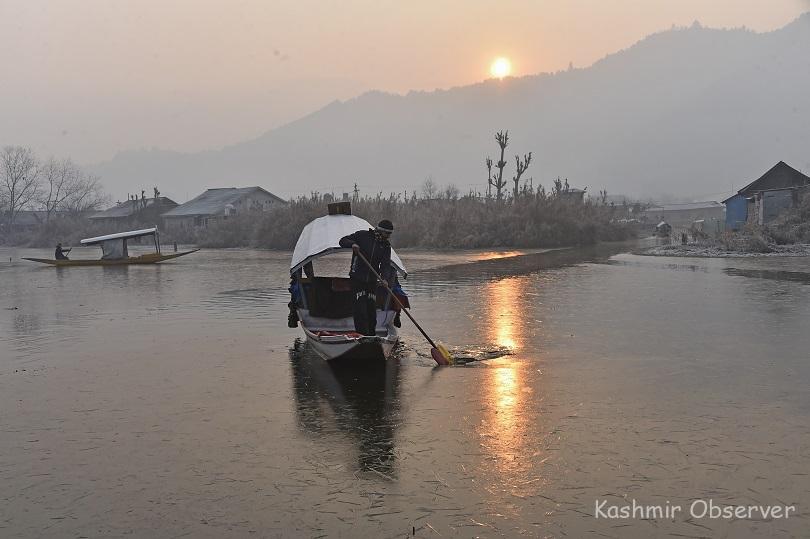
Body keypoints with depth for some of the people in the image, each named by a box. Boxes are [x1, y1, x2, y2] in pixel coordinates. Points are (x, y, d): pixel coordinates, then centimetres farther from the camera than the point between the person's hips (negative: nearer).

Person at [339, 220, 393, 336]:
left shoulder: (386, 245, 6)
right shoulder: (362, 235, -5)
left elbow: (385, 264, -3)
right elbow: (343, 241, 0)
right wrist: (352, 244, -22)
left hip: (372, 281, 4)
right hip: (357, 278, -4)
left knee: (372, 308, 7)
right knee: (360, 307, -10)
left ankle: (372, 334, 19)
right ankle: (362, 334, -9)